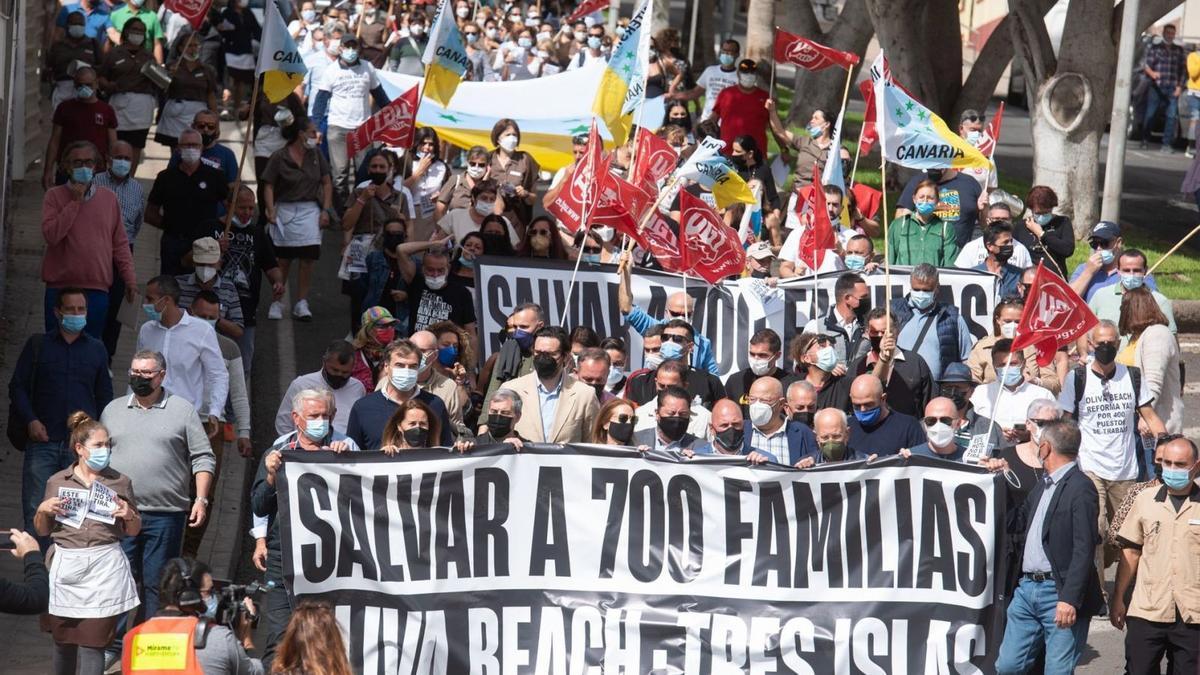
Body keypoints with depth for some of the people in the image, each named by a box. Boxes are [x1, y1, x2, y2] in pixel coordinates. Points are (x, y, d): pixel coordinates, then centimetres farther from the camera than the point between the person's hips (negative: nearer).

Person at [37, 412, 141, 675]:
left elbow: (134, 531, 13)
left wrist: (128, 515, -8)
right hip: (66, 568, 2)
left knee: (91, 642, -6)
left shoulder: (120, 482, 6)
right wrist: (43, 510, -6)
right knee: (63, 639, 10)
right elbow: (42, 530, 14)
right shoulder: (57, 482, 6)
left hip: (104, 567, -2)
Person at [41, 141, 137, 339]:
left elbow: (120, 243, 12)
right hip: (60, 288, -2)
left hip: (97, 291, 2)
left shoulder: (109, 198, 9)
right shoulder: (55, 196, 1)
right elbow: (51, 235, -14)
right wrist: (75, 202, -13)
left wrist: (129, 277, 4)